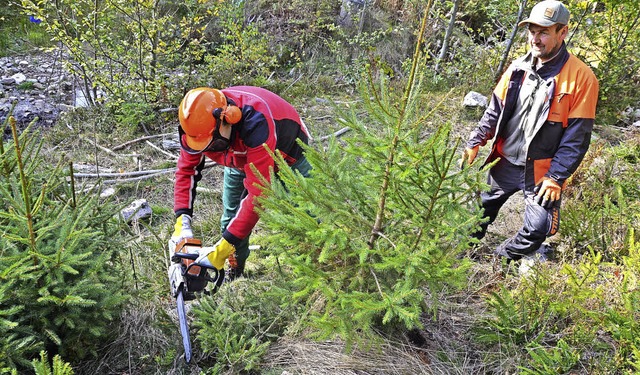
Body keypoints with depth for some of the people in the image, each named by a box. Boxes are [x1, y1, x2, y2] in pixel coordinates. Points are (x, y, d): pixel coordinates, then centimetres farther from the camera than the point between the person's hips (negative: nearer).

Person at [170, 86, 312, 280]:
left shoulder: (256, 123, -48)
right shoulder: (200, 122, -30)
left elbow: (258, 192, -47)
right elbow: (186, 169, -17)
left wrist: (222, 248, -47)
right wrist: (182, 221, -31)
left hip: (288, 154, -4)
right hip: (240, 159, 5)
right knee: (231, 221, -1)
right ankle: (233, 275, 18)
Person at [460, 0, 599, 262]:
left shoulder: (581, 78, -15)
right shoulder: (518, 68, 0)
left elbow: (577, 135, -14)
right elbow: (495, 110, 10)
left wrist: (556, 178, -17)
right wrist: (475, 143, 1)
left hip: (542, 171, -4)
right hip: (504, 162, 4)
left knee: (538, 230, -4)